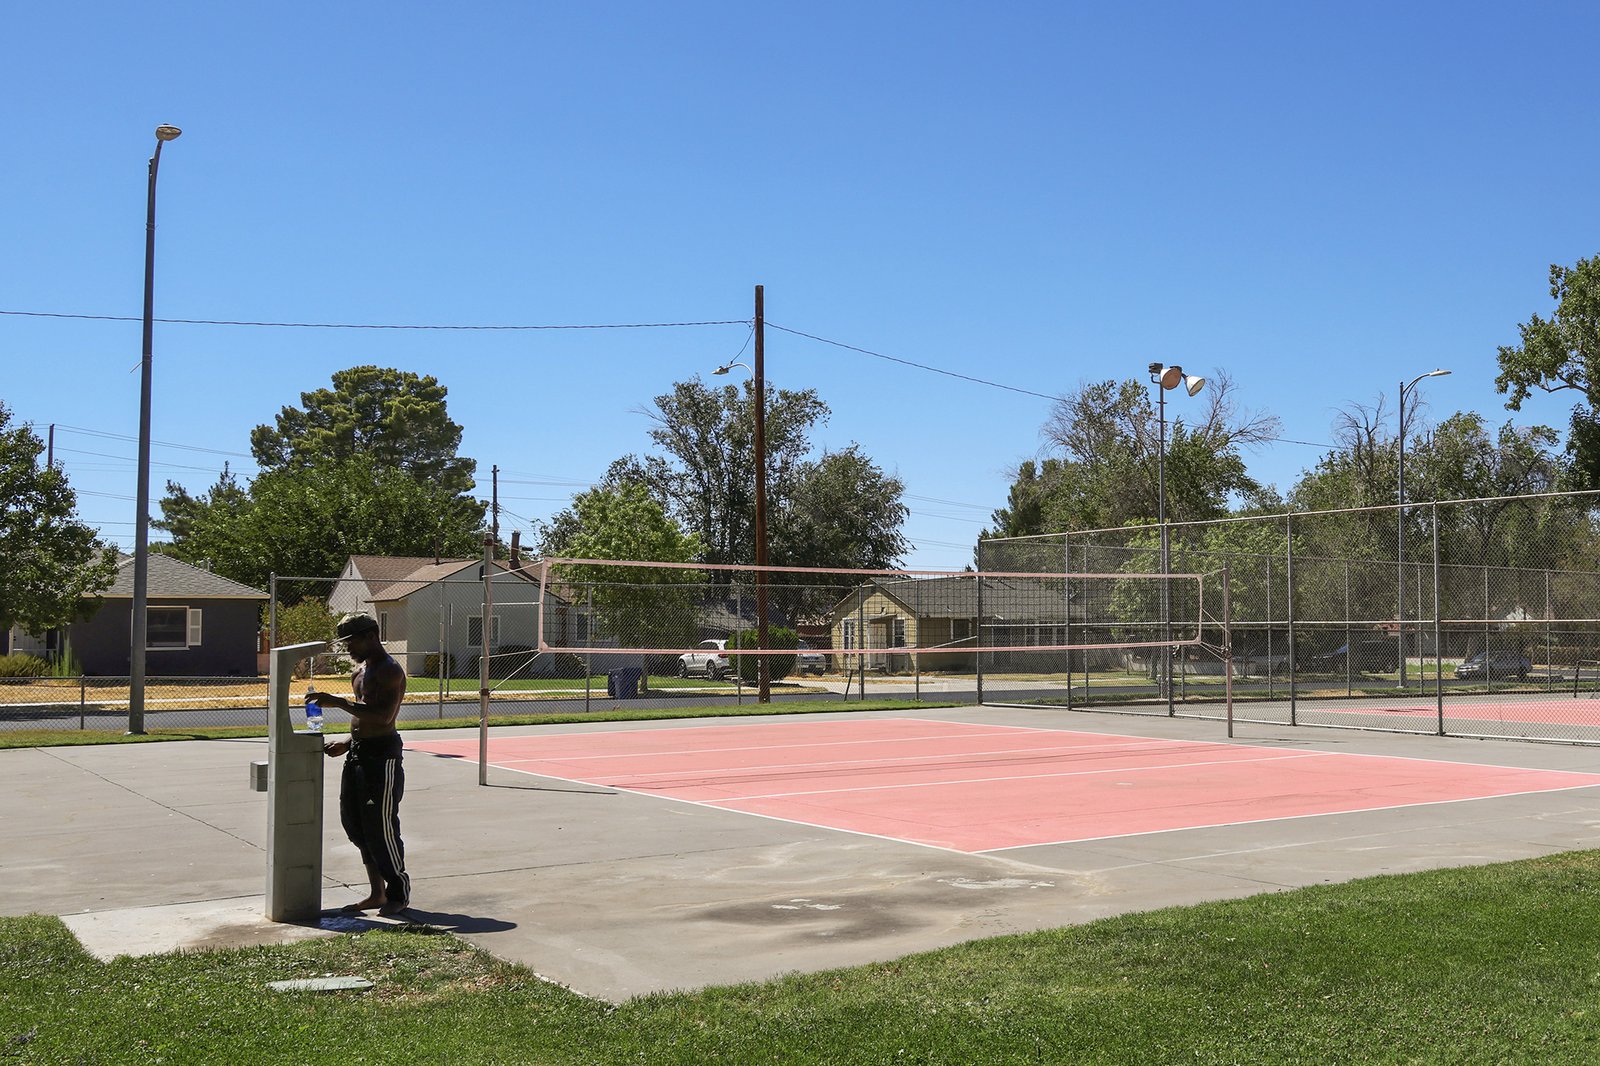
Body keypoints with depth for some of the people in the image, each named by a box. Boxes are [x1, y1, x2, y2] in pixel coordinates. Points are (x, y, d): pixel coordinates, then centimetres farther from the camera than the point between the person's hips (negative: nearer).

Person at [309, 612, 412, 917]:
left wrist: (338, 702, -29)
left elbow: (383, 716, -27)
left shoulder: (390, 671, -14)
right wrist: (347, 744, 12)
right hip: (358, 755, 10)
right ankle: (377, 893, 21)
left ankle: (399, 892, 10)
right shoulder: (361, 671, 17)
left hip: (382, 756, -10)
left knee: (380, 827, -4)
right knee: (354, 824, 12)